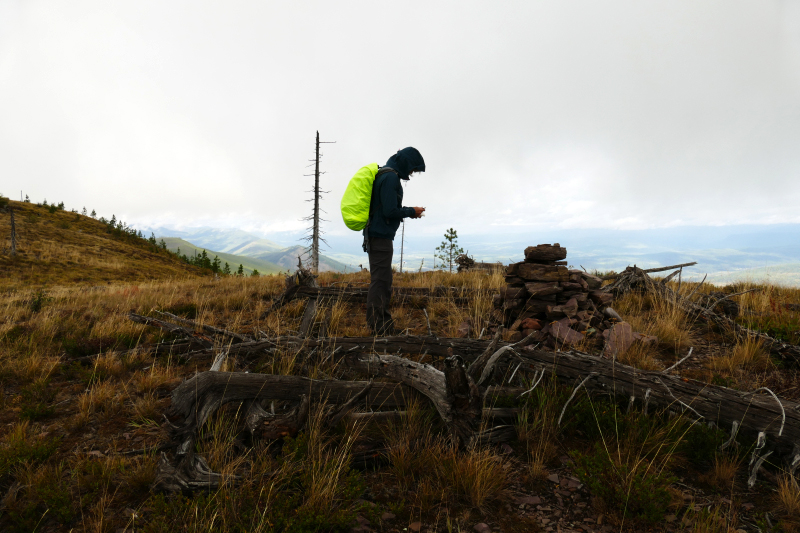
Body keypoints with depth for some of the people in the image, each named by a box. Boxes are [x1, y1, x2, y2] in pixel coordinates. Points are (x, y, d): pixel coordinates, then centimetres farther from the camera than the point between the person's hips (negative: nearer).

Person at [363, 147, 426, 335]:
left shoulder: (384, 175, 18)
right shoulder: (390, 177, -14)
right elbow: (390, 211, -19)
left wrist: (410, 212, 13)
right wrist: (411, 212, -5)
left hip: (376, 236, 11)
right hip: (381, 236, -11)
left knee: (382, 282, 13)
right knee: (380, 282, -7)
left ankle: (385, 328, 20)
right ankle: (379, 328, -3)